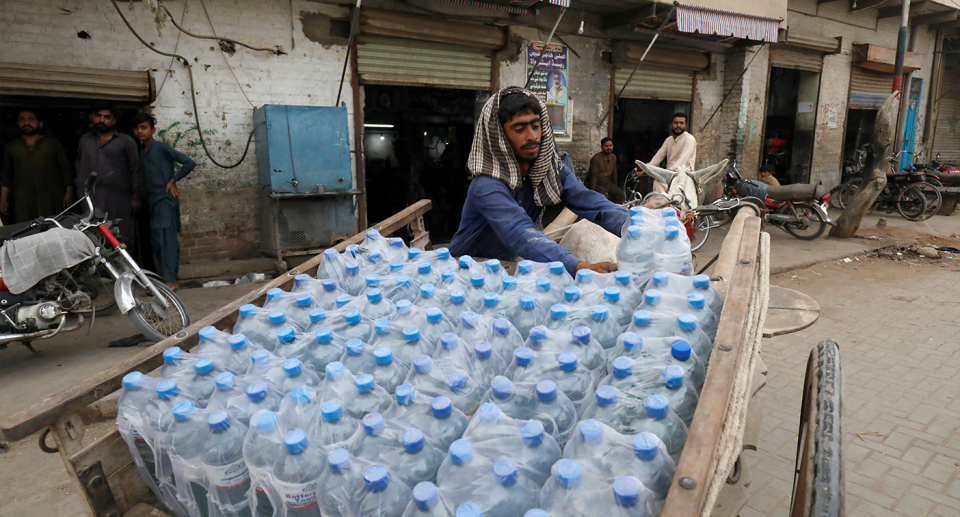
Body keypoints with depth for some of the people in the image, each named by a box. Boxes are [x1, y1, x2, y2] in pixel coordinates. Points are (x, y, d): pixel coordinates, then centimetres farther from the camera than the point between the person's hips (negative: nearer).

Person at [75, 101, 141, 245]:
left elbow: (135, 171, 5)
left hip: (119, 200, -3)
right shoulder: (84, 140, 21)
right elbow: (78, 168, 22)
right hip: (89, 200, 3)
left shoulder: (126, 141, 9)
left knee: (121, 242, -7)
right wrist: (79, 190, 12)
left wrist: (136, 198, -1)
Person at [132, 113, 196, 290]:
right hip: (152, 200, 8)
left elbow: (189, 163, -15)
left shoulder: (162, 148, -8)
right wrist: (143, 199, 11)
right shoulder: (140, 153, 14)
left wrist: (173, 180, -11)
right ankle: (168, 274, 18)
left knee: (165, 238, -13)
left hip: (165, 198, -8)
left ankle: (170, 279, -15)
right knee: (155, 241, 9)